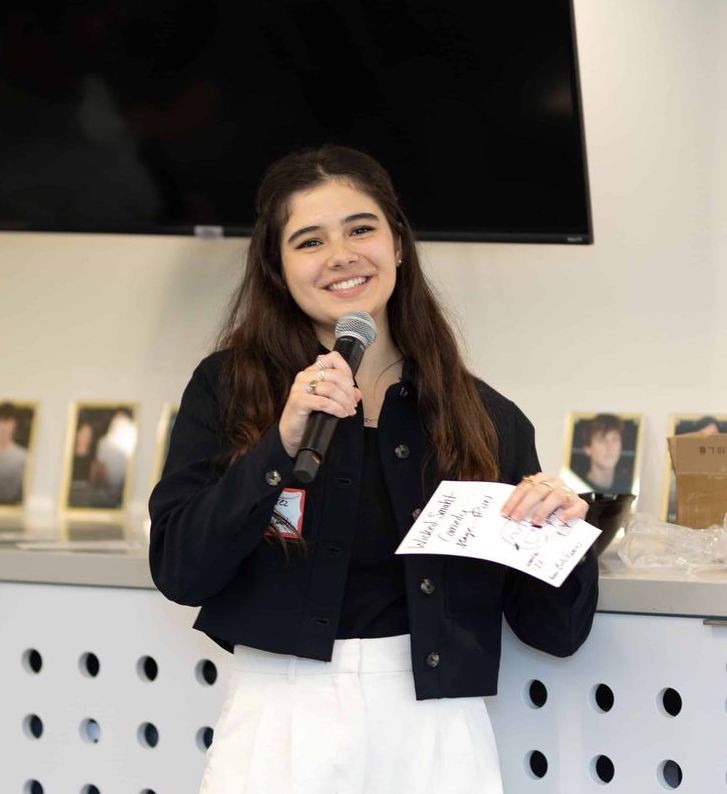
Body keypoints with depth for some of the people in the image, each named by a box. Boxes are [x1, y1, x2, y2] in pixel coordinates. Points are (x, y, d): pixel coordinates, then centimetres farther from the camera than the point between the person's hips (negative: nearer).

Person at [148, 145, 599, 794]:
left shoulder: (486, 418, 2)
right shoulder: (227, 389, 0)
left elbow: (554, 632, 4)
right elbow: (178, 571, -10)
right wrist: (284, 443, -18)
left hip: (435, 735, 2)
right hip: (281, 722, -1)